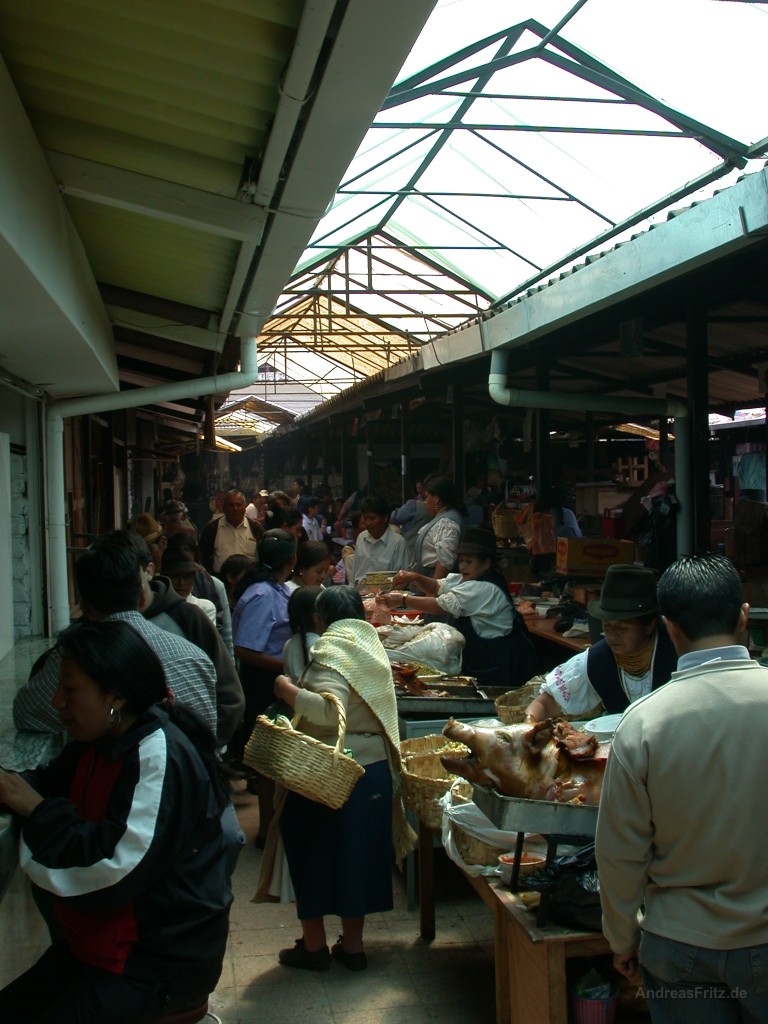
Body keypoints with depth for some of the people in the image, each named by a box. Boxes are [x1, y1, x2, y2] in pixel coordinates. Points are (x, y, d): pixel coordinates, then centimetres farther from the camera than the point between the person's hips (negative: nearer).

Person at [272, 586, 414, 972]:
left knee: (314, 851, 9)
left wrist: (288, 690, -18)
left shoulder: (332, 650, -15)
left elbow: (329, 710, -29)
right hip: (375, 766, 7)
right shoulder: (370, 646, 8)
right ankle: (352, 944, 24)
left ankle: (314, 943, 18)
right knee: (357, 854, 15)